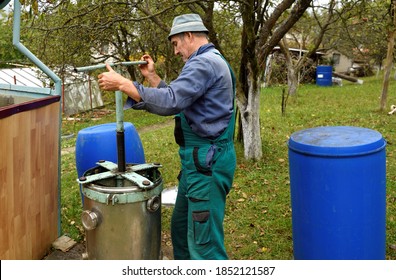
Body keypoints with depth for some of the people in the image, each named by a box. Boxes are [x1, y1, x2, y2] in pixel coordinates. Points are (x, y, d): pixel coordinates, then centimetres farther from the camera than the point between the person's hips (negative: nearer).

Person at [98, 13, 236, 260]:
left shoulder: (203, 63, -15)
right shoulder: (209, 63, 20)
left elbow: (170, 102, -26)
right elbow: (177, 101, 22)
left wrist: (122, 83, -20)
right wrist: (152, 76, 20)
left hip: (207, 163, -11)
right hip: (200, 159, 11)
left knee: (204, 241, -6)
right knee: (181, 228, 21)